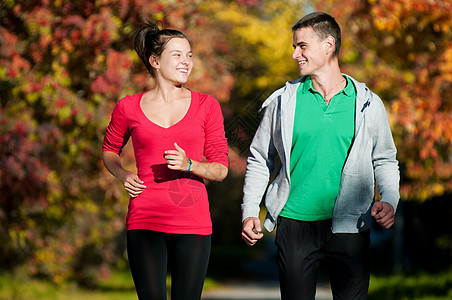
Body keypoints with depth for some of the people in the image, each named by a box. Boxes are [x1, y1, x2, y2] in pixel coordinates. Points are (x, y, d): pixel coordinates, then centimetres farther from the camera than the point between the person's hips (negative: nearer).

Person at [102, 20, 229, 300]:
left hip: (193, 223, 1)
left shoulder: (206, 105, 5)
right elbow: (110, 151, 22)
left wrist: (189, 165, -14)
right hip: (145, 222, 0)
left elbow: (221, 169, 5)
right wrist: (124, 175, 2)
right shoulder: (129, 107, 4)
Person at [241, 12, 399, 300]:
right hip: (295, 223, 0)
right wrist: (250, 212, 1)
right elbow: (260, 159, 11)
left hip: (349, 226, 0)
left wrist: (389, 200, -5)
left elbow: (385, 160, 13)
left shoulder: (368, 104, 4)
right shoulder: (284, 101, 4)